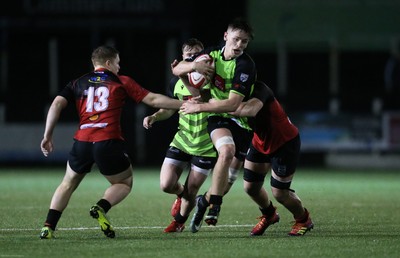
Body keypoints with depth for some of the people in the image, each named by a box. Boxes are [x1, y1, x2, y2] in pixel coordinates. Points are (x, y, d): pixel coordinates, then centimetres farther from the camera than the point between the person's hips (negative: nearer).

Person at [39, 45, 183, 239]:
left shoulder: (78, 83, 17)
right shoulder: (121, 82, 10)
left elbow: (57, 104, 4)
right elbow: (153, 99, 8)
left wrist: (47, 136, 5)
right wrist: (184, 105, 15)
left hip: (82, 142, 3)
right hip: (108, 142, -3)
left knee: (68, 184, 23)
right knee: (124, 183, 19)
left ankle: (48, 227, 7)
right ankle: (101, 208, -11)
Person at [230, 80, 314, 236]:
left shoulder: (259, 89, -35)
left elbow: (251, 109, -56)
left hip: (286, 142, -7)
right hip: (261, 142, 7)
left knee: (279, 192, -4)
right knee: (250, 187, 6)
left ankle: (303, 219, 25)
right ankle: (268, 215, 37)